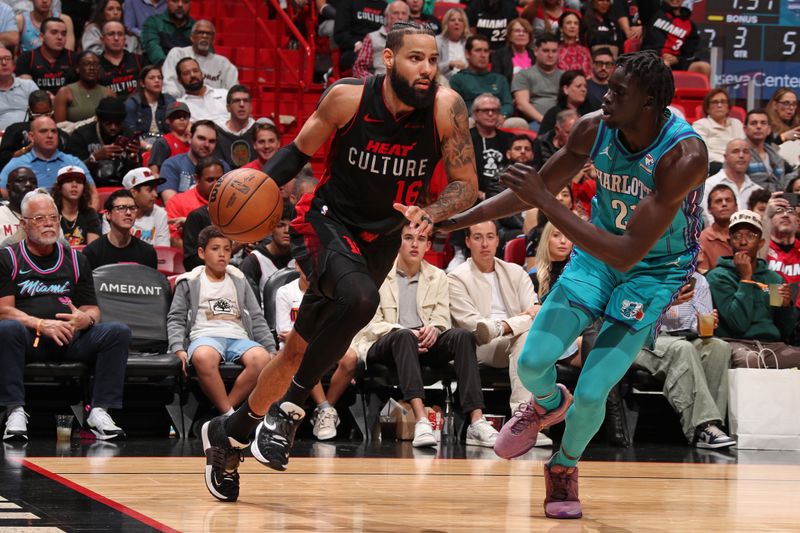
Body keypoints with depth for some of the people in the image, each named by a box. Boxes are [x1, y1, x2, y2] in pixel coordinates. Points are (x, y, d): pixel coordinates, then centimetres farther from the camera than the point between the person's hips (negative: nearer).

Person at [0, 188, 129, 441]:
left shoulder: (76, 260, 20)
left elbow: (92, 309, 18)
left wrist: (85, 319, -9)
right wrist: (42, 325, -18)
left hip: (72, 339, 3)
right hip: (29, 340, -3)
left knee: (118, 332, -22)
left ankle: (100, 411, -24)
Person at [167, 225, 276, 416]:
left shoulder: (239, 281, 26)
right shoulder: (189, 283, 18)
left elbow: (257, 318, 24)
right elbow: (176, 319, 13)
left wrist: (271, 348, 11)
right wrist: (178, 349, -5)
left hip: (239, 338, 3)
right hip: (205, 336, -2)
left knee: (262, 358, -35)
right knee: (203, 357, -42)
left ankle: (225, 407, -24)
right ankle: (229, 415, -29)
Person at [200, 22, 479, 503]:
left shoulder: (446, 108, -16)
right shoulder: (349, 98, -18)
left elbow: (466, 186, -9)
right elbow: (300, 151, -1)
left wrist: (429, 213, -29)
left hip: (379, 241, 3)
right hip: (327, 222, -3)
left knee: (302, 351, 11)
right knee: (359, 297, -36)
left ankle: (229, 435, 32)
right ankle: (288, 410, -20)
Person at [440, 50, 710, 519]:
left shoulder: (684, 156, -34)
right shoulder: (594, 129, -17)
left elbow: (628, 252, -37)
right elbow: (536, 189, 1)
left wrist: (545, 202, -39)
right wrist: (458, 219, -3)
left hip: (655, 271, -4)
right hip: (597, 254, 5)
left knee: (590, 394, -13)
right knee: (532, 363, -6)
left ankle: (566, 466, 21)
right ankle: (549, 404, 32)